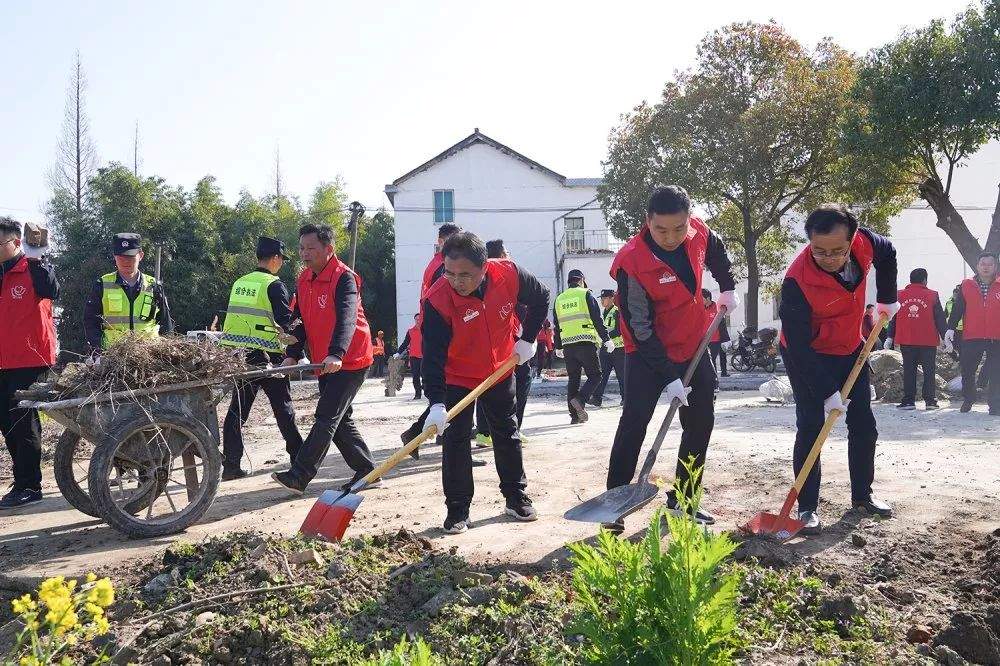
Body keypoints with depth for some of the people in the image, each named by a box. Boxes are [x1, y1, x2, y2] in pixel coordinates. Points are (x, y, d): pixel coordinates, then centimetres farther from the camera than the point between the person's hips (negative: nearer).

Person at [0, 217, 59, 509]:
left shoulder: (33, 269, -8)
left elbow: (52, 291, -25)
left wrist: (38, 261, -27)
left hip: (31, 361, -8)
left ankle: (28, 486, 8)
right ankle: (24, 482, 25)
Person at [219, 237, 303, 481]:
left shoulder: (239, 283, 13)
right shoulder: (275, 285, -8)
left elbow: (237, 318, 17)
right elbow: (286, 323, -15)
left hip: (237, 353, 6)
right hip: (266, 357, -6)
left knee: (237, 408, 7)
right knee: (283, 406, 7)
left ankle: (231, 465, 5)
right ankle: (298, 458, 16)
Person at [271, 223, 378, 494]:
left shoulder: (344, 278, -16)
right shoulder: (304, 280, 9)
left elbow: (346, 319, -30)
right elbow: (300, 321, 11)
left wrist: (336, 354, -44)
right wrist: (292, 355, -3)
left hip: (349, 362, -9)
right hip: (324, 364, 9)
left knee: (326, 418, -8)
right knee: (341, 420, 12)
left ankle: (299, 476, -7)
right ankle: (366, 471, 22)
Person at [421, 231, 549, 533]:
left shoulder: (509, 274, -24)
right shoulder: (438, 299, -31)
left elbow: (541, 298, -2)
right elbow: (433, 355, -32)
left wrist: (527, 339, -5)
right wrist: (436, 403, -39)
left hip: (501, 370, 3)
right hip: (457, 378, -3)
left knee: (507, 435, 14)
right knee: (455, 440, -6)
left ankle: (517, 499, 29)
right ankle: (458, 510, 6)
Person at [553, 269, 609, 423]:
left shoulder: (559, 299, 16)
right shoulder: (586, 295, 2)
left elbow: (556, 326, 20)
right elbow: (598, 320, -5)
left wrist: (558, 347, 26)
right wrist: (606, 339, -2)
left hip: (567, 345, 5)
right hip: (585, 343, -5)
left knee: (573, 379, 11)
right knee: (595, 376, 3)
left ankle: (574, 414, 9)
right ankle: (579, 400, -19)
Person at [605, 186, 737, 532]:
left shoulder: (699, 233, -13)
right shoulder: (631, 262, -29)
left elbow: (717, 253, 16)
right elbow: (640, 328, -24)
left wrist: (727, 288, 11)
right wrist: (669, 377, -24)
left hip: (692, 347, 6)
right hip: (647, 353, -6)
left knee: (701, 422, 9)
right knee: (634, 422, -13)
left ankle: (683, 498, 22)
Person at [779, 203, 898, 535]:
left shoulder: (863, 243, -20)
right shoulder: (797, 280, -35)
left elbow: (887, 253, 8)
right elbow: (798, 345, -31)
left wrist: (886, 298, 6)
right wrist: (827, 392, -31)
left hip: (851, 350, 6)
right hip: (807, 358, -6)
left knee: (864, 425, 11)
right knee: (811, 428, -10)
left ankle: (862, 494, 28)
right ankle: (807, 507, 0)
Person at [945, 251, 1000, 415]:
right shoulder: (966, 285, 6)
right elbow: (957, 309, 3)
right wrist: (951, 328, -6)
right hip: (971, 338, 0)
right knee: (967, 371, 5)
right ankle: (968, 400, 25)